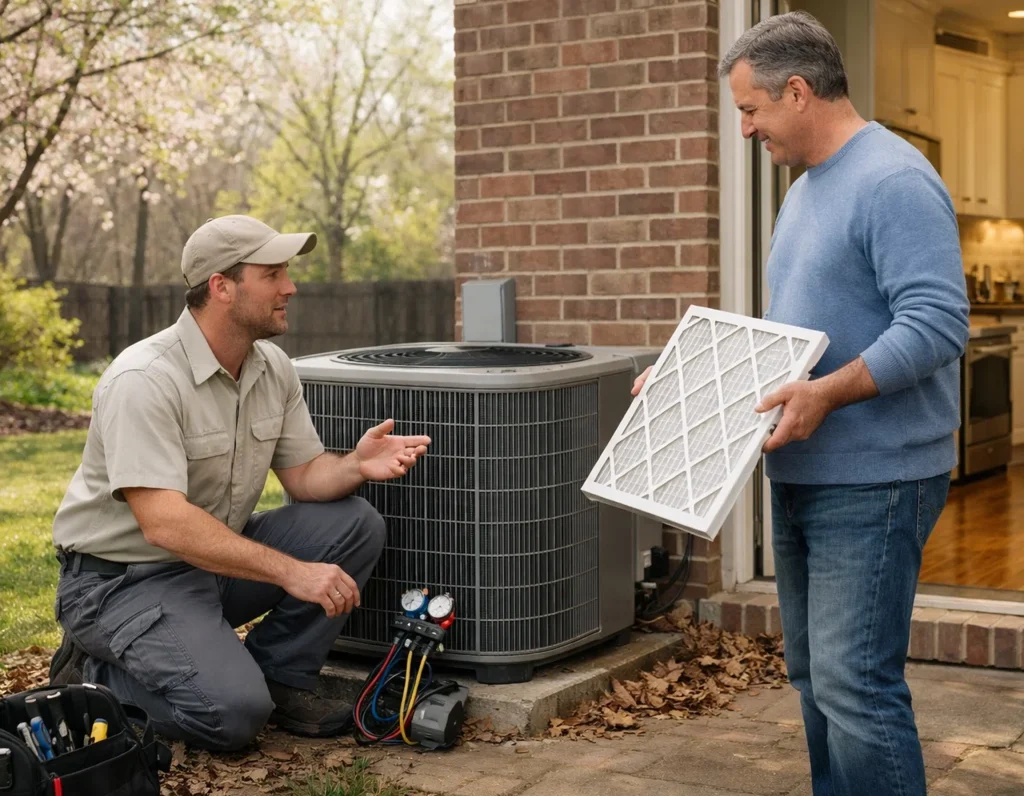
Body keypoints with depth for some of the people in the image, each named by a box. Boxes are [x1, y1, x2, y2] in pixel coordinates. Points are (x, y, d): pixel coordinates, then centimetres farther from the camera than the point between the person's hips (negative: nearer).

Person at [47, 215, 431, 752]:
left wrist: (356, 466, -21)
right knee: (232, 712, -26)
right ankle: (93, 677, 1)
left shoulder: (273, 368, 0)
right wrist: (290, 572, -35)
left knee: (356, 524, -9)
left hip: (216, 558, 8)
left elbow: (303, 475, 3)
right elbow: (164, 524, -32)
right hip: (122, 576, -8)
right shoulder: (144, 380, -26)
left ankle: (278, 677, 2)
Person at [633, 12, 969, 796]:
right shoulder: (804, 192, 16)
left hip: (872, 480, -10)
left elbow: (937, 323, -23)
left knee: (855, 683, -11)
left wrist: (829, 393, -32)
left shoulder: (894, 182, -14)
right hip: (802, 475, 10)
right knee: (815, 677, 14)